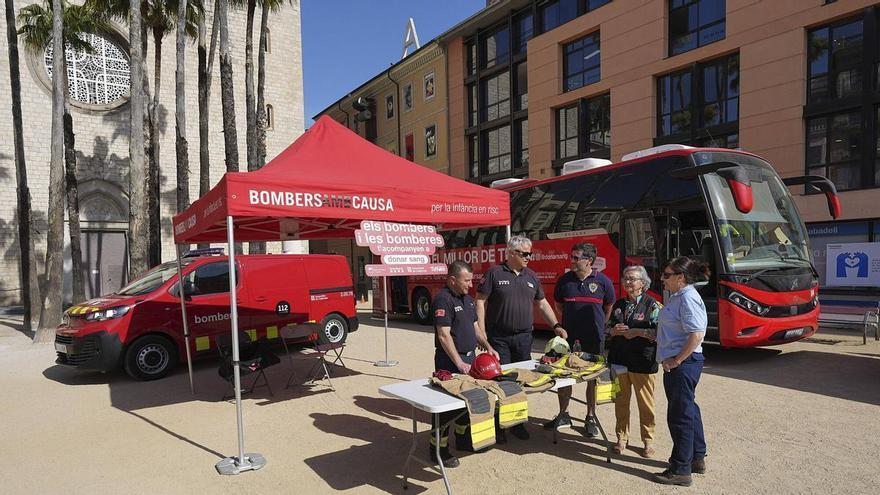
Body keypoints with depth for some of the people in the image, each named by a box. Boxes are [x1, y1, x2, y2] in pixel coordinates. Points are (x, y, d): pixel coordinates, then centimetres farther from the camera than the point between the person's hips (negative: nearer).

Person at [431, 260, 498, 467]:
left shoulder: (467, 298, 12)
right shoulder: (443, 299, -17)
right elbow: (444, 335, -22)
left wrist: (488, 347, 9)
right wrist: (458, 363, -24)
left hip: (470, 357, 9)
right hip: (450, 360, -9)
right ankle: (439, 449, 7)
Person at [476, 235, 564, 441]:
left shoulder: (531, 276, 10)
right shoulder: (494, 273, -5)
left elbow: (542, 303, 17)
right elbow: (481, 301, -7)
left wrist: (556, 325, 8)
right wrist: (482, 333, -12)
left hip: (523, 337, 5)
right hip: (499, 337, -5)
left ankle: (517, 423, 24)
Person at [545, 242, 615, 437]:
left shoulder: (603, 281, -4)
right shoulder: (565, 280, 0)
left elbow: (609, 307, 10)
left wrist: (597, 325, 10)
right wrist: (563, 325, 10)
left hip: (593, 336, -2)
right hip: (569, 334, 2)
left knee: (592, 377, 8)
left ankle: (590, 418, 22)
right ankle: (563, 415, 22)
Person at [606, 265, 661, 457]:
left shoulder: (652, 305, -3)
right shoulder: (619, 304, 13)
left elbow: (659, 333, -10)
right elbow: (608, 328, 17)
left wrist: (638, 332, -16)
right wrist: (615, 331, -4)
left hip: (642, 362, -5)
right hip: (618, 360, 5)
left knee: (645, 403, 5)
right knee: (621, 400, 12)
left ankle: (648, 440, 20)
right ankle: (621, 437, 25)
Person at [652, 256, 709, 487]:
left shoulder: (687, 299, -19)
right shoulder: (678, 296, 13)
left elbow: (697, 335, -26)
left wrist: (676, 360, -20)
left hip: (682, 365, -10)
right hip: (679, 365, 10)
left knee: (680, 415, -1)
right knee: (688, 410, 20)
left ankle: (681, 470, 10)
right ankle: (697, 459, 35)